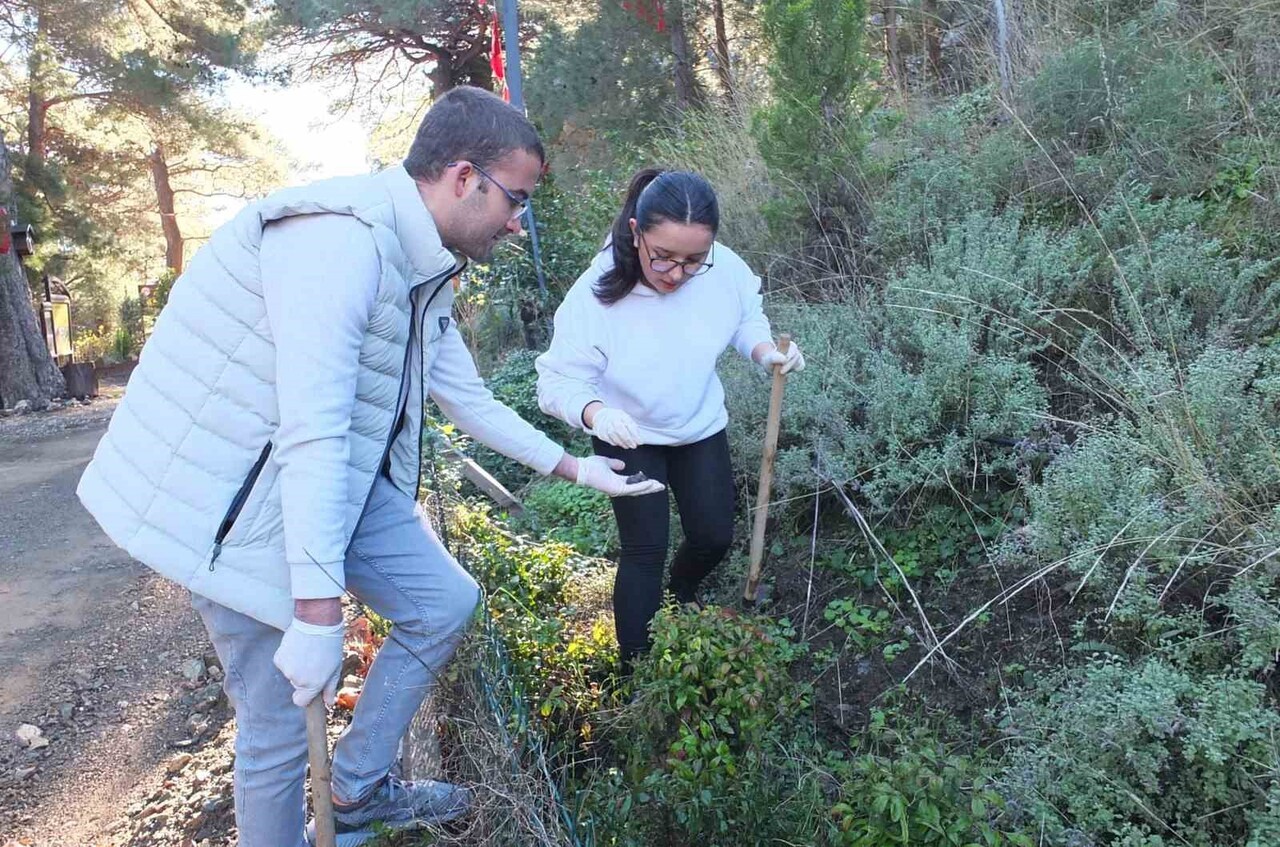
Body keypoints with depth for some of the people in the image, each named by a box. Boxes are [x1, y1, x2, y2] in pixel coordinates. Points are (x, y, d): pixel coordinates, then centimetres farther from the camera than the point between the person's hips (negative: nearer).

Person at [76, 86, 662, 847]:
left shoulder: (425, 270, 5)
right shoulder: (341, 240, -26)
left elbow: (470, 400, 15)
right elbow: (312, 434, -31)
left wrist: (575, 467, 16)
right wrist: (319, 612, -30)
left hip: (340, 477, 9)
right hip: (239, 495, -9)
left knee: (445, 602, 11)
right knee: (282, 719, -1)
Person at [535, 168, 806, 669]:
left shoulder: (725, 268, -23)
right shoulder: (595, 294, -32)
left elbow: (747, 320, -1)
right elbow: (558, 381, -28)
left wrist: (766, 351, -22)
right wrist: (594, 412, -50)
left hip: (701, 427, 4)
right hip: (628, 436, -3)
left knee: (714, 536, 10)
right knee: (645, 549, -6)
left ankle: (679, 595, 45)